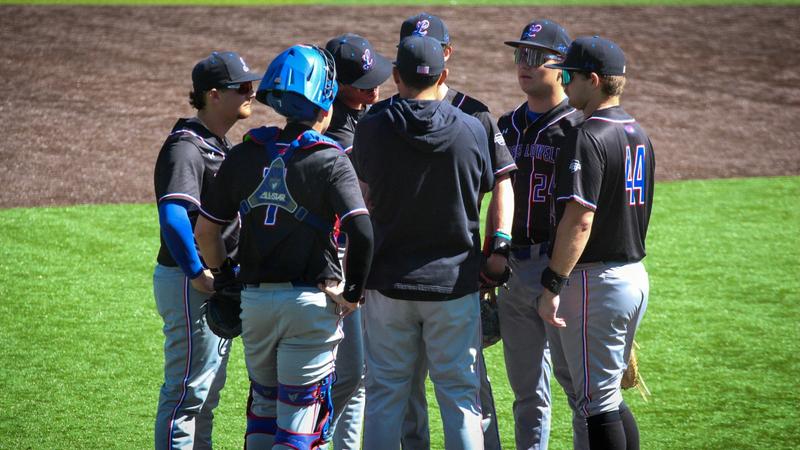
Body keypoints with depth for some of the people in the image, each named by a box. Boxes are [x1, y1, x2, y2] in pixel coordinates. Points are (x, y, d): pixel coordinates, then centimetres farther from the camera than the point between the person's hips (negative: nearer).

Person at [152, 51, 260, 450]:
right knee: (188, 390, -5)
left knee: (207, 389, 18)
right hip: (189, 283, -10)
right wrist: (197, 275, -29)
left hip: (218, 280, 10)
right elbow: (173, 217, -32)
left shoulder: (220, 144, 13)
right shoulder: (186, 147, -18)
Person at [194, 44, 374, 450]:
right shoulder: (329, 160, -8)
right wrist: (353, 292, -7)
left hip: (254, 299, 4)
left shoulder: (245, 154, 5)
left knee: (264, 407, 20)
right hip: (310, 302, -4)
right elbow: (361, 231, -19)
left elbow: (205, 231, 7)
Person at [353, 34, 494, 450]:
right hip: (455, 280, 0)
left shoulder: (371, 130, -7)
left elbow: (366, 201, 7)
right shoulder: (472, 130, -7)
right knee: (460, 393, 6)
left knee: (385, 393, 8)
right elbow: (478, 202, 5)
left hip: (388, 279, 0)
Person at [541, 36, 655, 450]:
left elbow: (580, 219, -23)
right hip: (635, 274, 9)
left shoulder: (587, 137, -17)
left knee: (596, 401, -3)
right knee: (607, 395, 18)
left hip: (595, 282, -9)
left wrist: (552, 285, -21)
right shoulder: (638, 134, 13)